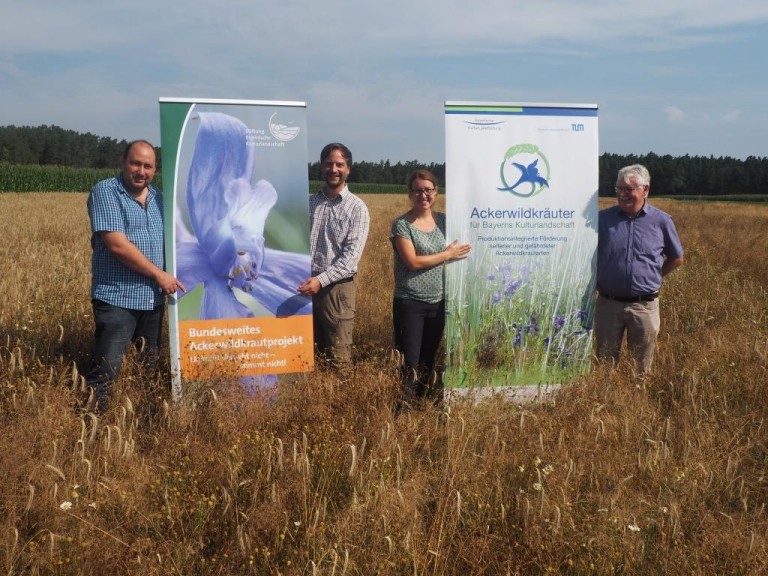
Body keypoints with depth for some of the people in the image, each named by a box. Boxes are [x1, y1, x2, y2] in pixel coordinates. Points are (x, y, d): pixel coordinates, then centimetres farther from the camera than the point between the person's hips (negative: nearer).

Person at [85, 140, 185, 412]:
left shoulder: (157, 197, 12)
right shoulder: (106, 192, -9)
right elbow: (118, 244, -18)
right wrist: (159, 274, -15)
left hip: (154, 298, 7)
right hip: (117, 298, -7)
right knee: (105, 372, -10)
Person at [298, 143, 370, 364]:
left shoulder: (357, 208, -4)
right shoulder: (309, 202, 9)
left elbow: (352, 255, -13)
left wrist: (321, 280, -23)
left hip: (336, 288, -4)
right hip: (305, 286, 4)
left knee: (338, 357, 2)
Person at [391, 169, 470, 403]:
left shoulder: (443, 220, 8)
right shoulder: (402, 224, -8)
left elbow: (459, 252, 16)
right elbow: (413, 262, -16)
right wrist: (447, 255, -10)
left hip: (438, 302, 5)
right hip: (410, 304, -5)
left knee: (429, 361, 14)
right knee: (411, 364, -4)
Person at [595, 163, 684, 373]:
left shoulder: (661, 220, 0)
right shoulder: (603, 218, 1)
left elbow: (676, 259, 13)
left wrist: (651, 277, 7)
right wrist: (601, 280, 5)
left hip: (644, 306, 0)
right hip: (608, 303, 1)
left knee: (642, 365, 10)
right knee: (605, 364, 9)